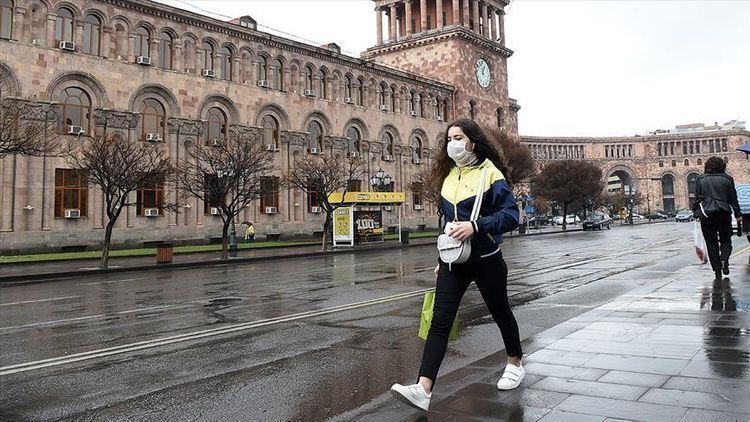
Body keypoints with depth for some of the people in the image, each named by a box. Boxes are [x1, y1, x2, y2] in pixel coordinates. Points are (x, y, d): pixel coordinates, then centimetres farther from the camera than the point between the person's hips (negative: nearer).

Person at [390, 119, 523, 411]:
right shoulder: (448, 175, 9)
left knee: (500, 312, 16)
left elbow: (510, 215, -15)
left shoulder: (490, 173, -10)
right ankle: (423, 389, -13)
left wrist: (475, 226, -29)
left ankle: (515, 365, 42)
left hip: (485, 258, -4)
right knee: (439, 322, -7)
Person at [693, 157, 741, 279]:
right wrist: (737, 214, 13)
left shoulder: (701, 180, 3)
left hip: (706, 215, 0)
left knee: (711, 243, 6)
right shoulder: (727, 179, 3)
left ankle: (716, 269, 3)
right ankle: (724, 260, -14)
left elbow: (697, 199, 2)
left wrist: (696, 213, 10)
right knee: (725, 240, 13)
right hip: (724, 214, 0)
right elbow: (733, 199, 6)